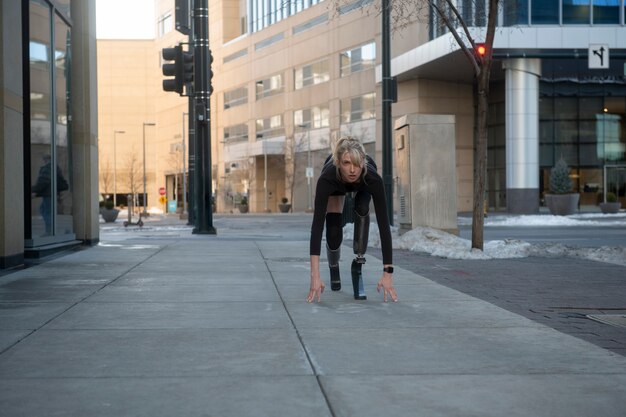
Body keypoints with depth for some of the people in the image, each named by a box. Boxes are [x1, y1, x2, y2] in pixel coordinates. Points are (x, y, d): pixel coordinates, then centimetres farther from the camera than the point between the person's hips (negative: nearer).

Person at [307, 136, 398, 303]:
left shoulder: (372, 179, -44)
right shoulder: (327, 178, -46)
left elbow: (384, 224, -44)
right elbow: (317, 224, -49)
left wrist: (388, 273, -49)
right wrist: (315, 276, -55)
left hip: (363, 185, 0)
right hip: (336, 184, 0)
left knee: (362, 209, -31)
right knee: (333, 232, -9)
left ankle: (358, 266, -14)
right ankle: (334, 268, 26)